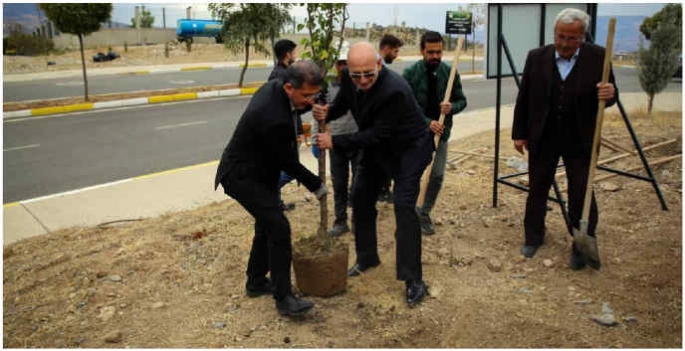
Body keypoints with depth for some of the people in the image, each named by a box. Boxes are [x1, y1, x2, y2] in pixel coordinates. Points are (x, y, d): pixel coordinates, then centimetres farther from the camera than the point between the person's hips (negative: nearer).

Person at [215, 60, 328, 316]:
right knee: (279, 227, -15)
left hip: (255, 171, 10)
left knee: (267, 225, 17)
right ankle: (283, 297, -7)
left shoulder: (274, 86, -6)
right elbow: (287, 162, -21)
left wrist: (315, 107, -1)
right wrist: (316, 185, -6)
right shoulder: (275, 119, -33)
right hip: (242, 176, -10)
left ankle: (256, 282, 32)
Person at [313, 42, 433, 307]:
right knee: (361, 198, 11)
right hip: (377, 145, 8)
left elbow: (377, 135, -33)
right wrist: (326, 113, -21)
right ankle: (367, 257, 31)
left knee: (404, 205, -16)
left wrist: (334, 142, -31)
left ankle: (413, 280, -6)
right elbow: (342, 104, 3)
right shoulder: (348, 77, -15)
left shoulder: (394, 90, -37)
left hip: (409, 147, -7)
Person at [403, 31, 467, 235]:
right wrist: (427, 122, -24)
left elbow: (462, 101, 4)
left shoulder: (450, 72, -3)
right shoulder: (410, 73, -11)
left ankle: (424, 213, 22)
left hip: (441, 132, 2)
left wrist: (452, 107, -20)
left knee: (437, 176, 3)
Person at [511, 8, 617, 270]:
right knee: (537, 189, 14)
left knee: (582, 194, 5)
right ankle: (534, 237, 32)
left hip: (580, 140, -1)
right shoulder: (536, 57, -3)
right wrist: (519, 134, 3)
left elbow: (608, 95, 0)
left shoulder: (598, 57, -6)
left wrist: (610, 94, -24)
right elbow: (523, 99, 2)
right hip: (542, 137, 2)